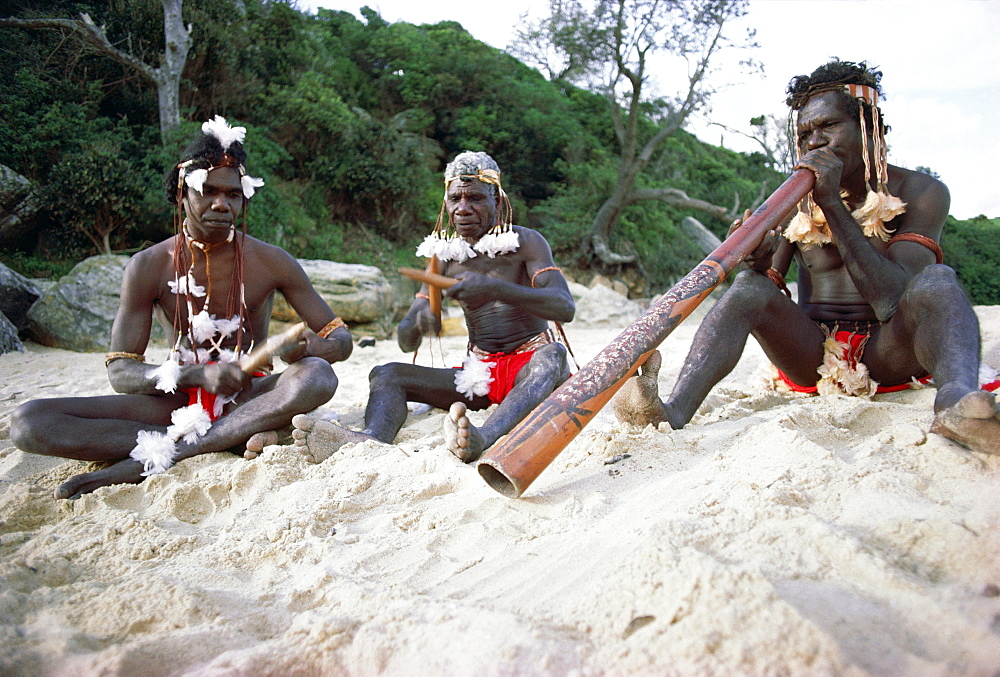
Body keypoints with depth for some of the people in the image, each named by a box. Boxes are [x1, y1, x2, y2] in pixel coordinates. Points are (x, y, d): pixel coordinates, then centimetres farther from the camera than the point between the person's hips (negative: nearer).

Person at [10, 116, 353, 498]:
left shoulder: (271, 262, -3)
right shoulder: (148, 267, -2)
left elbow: (341, 339, -2)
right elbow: (120, 372, -7)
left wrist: (309, 347, -28)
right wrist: (197, 375, -27)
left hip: (248, 398, -1)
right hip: (180, 402, 1)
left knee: (318, 376, -35)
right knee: (28, 422, -19)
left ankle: (151, 461, -32)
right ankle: (234, 440, -28)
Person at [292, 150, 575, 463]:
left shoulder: (525, 242, -3)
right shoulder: (446, 257, 8)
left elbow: (565, 307, -21)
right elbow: (406, 341, 4)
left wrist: (494, 288, -36)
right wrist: (419, 320, -22)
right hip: (480, 372, 4)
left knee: (552, 355, -38)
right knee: (385, 374, -15)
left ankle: (484, 439, -65)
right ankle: (373, 439, -50)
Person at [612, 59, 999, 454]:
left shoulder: (921, 192, -2)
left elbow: (892, 300, -18)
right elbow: (769, 294, -1)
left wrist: (832, 204, -21)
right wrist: (760, 263, -25)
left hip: (888, 353, -1)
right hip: (812, 355, 2)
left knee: (938, 281, -27)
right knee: (749, 287, -23)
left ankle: (958, 397, -55)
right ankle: (674, 412, -43)